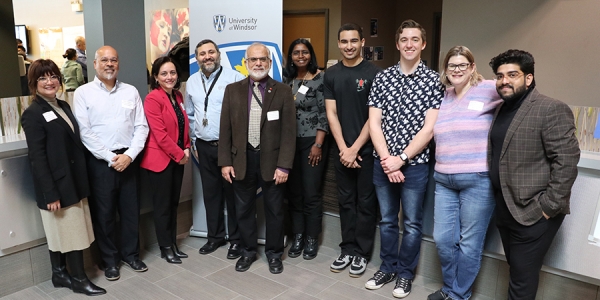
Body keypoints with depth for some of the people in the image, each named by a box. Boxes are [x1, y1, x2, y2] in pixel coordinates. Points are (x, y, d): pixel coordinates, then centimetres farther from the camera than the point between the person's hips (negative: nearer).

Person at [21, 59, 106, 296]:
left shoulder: (64, 106, 11)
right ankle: (79, 279, 16)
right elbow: (37, 158, -16)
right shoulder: (32, 114, -12)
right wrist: (50, 193, -20)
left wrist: (82, 181, 13)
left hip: (74, 181, 7)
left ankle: (60, 274, 30)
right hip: (57, 185, -7)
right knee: (71, 232, 2)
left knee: (64, 231, 16)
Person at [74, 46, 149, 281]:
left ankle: (131, 254, 28)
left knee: (131, 209, 10)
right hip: (100, 161, -2)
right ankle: (110, 260, 23)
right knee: (104, 213, 7)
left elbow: (141, 126, 3)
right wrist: (110, 157, -11)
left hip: (128, 159, 3)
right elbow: (84, 131, -8)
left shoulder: (131, 91, 7)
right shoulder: (83, 93, -1)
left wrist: (129, 154, -9)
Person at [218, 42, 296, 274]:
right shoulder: (232, 90, 5)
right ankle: (248, 251, 32)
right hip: (242, 160, 2)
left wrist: (284, 165, -12)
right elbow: (225, 129, 4)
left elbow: (288, 132, -6)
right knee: (244, 210, 13)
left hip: (272, 160, -1)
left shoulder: (282, 91, -2)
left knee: (274, 210, 11)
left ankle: (274, 253, 29)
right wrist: (225, 162, -2)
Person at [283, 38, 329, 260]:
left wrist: (318, 144, -14)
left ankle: (312, 239, 14)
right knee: (294, 192, 9)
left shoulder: (320, 78, -6)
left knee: (311, 193, -1)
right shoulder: (289, 80, 9)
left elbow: (324, 113, -9)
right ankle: (298, 237, 21)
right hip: (290, 142, 5)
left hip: (312, 142, -5)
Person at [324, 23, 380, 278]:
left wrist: (355, 148, -11)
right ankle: (347, 249, 24)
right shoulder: (331, 75, 5)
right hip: (342, 149, 4)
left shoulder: (373, 73, -6)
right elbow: (331, 114, 2)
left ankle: (361, 253, 18)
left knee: (366, 203, 6)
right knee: (346, 201, 12)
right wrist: (343, 148, -7)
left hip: (367, 149, -3)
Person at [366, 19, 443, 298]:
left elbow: (429, 129, -9)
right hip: (383, 163, 2)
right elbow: (374, 123, -1)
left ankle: (405, 273, 27)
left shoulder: (434, 80, -4)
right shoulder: (381, 78, 3)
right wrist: (386, 159, -11)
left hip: (415, 164, -2)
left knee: (412, 223, 9)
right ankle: (387, 267, 32)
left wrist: (401, 159, -14)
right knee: (387, 220, 15)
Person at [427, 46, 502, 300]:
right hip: (443, 180, 5)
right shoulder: (442, 96, 12)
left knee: (469, 244, 7)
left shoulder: (487, 90, -4)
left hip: (478, 180, -5)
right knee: (443, 239, 11)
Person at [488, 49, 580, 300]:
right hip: (505, 208, 8)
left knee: (522, 280, 0)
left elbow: (566, 161, -18)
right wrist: (497, 200, 11)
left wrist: (548, 206, -18)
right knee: (516, 271, 18)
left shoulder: (552, 110, -13)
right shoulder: (502, 110, 13)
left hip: (534, 213, -8)